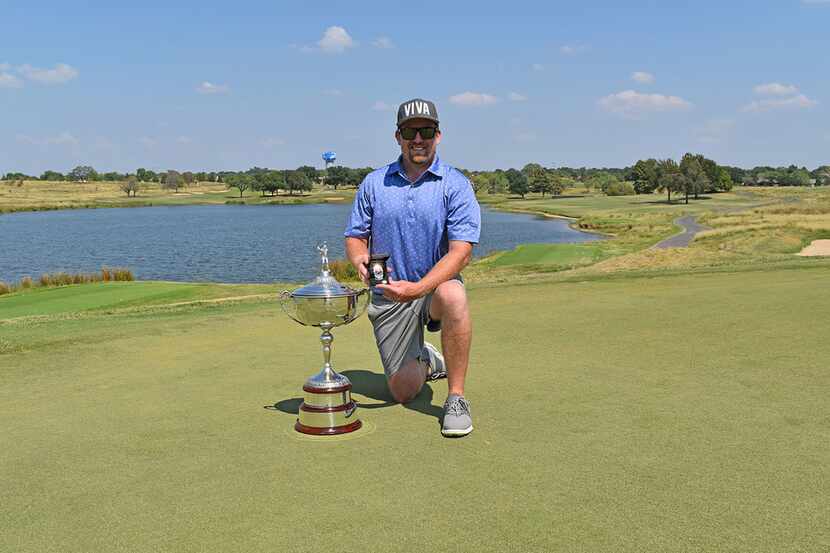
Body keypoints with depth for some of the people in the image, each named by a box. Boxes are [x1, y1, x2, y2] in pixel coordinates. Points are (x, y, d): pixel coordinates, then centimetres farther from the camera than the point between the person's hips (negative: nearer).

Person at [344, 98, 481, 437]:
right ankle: (425, 359, 36)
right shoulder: (373, 184, 4)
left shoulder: (456, 185, -7)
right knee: (403, 392, -2)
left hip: (437, 285, -2)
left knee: (452, 296, -40)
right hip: (388, 294, 2)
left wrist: (419, 288, -30)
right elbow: (354, 237, 9)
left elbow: (461, 252, -16)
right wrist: (361, 261, -16)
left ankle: (456, 398, -24)